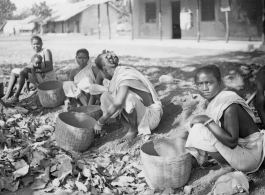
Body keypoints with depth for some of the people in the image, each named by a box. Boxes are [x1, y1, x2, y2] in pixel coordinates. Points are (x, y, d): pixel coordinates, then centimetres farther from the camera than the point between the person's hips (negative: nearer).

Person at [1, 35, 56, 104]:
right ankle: (7, 95, -1)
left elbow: (50, 68, -19)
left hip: (47, 79, -9)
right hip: (40, 78, 9)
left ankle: (16, 97, -17)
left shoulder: (46, 51, -10)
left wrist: (36, 70, -28)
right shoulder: (35, 55, 14)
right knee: (14, 71, 7)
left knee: (22, 72, -27)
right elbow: (31, 68, 9)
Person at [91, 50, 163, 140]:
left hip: (151, 115, -8)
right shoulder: (118, 74, 0)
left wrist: (100, 122, -30)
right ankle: (128, 126, -3)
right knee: (106, 96, -2)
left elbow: (118, 103, -38)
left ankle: (133, 129, -12)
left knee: (126, 96, -35)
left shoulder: (125, 76, -25)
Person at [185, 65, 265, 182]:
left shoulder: (229, 106, -26)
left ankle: (226, 167, -2)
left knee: (200, 130, -22)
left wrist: (207, 121, -27)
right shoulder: (211, 100, 0)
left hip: (250, 154, -9)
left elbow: (231, 141, -30)